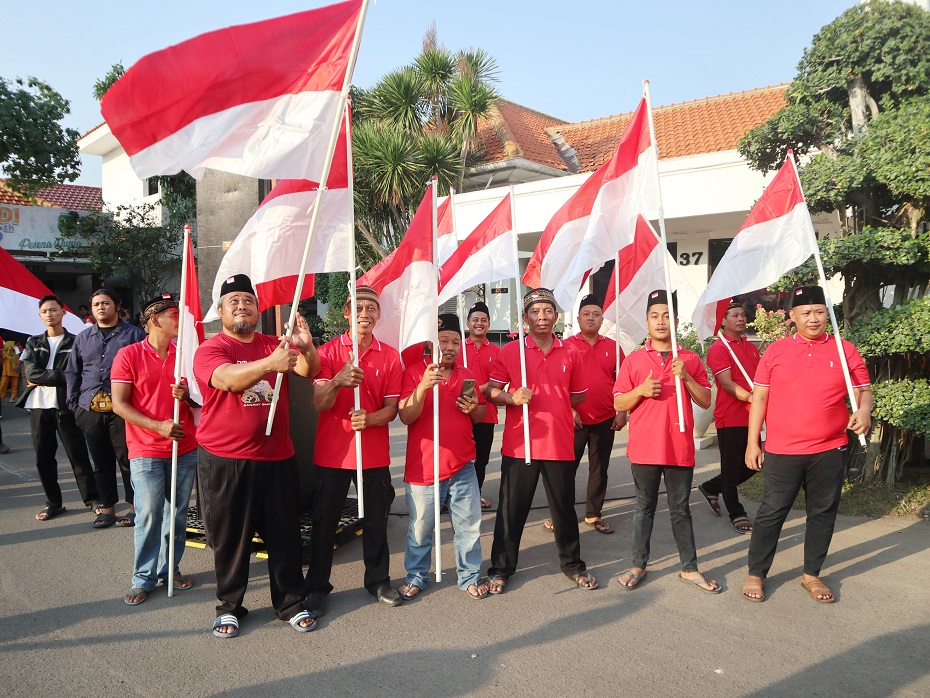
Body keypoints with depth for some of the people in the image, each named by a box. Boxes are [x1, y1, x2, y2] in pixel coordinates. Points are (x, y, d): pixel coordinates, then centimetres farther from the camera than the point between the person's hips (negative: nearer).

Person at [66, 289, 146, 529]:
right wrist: (73, 403, 10)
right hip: (90, 410, 5)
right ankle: (107, 507, 21)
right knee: (101, 461, 11)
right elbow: (72, 373, 19)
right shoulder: (83, 338, 16)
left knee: (126, 458, -1)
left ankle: (134, 507, 10)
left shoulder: (133, 335, 2)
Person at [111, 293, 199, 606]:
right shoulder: (128, 355, -4)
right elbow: (119, 404, -8)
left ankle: (169, 568, 25)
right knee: (149, 514, -2)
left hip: (185, 449, 4)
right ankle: (143, 578, 13)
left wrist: (188, 395, -12)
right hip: (146, 451, -4)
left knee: (177, 513, 10)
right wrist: (158, 426, -16)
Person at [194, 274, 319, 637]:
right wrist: (270, 364, -40)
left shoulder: (275, 345, 9)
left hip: (277, 458, 3)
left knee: (285, 535, 9)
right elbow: (228, 379, -24)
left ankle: (290, 603, 23)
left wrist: (306, 346, -27)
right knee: (230, 538, 8)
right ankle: (229, 606, 26)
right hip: (226, 461, -3)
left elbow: (309, 370, -5)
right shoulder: (209, 349, -3)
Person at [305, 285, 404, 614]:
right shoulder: (328, 352, -2)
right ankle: (317, 587, 22)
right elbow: (319, 403, -12)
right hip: (331, 453, -1)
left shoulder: (390, 356, 3)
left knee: (376, 519, 11)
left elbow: (392, 408, 0)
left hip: (374, 453, 2)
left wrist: (369, 419, -22)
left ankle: (378, 580, 28)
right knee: (324, 521, 7)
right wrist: (338, 382, -33)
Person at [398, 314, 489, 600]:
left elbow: (480, 418, 16)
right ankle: (416, 577, 27)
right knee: (420, 528, 8)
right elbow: (406, 417, -14)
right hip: (423, 466, -3)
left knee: (469, 525, 9)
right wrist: (423, 386, -28)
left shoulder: (467, 376, 9)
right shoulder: (414, 372, -5)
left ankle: (470, 576, 25)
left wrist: (474, 408, -8)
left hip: (462, 465, 4)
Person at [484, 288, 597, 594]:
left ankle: (572, 563, 33)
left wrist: (552, 405, 5)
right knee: (512, 509, 8)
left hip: (560, 445, 2)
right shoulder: (510, 351, -1)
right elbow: (492, 391, 0)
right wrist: (513, 398, -17)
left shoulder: (570, 353, 5)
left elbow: (579, 395, 14)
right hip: (519, 444, -1)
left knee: (564, 508, 14)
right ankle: (501, 567, 23)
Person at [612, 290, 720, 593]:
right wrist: (641, 390, -15)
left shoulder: (691, 359, 6)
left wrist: (686, 377, -11)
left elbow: (706, 402, 4)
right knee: (644, 508, 9)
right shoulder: (633, 360, 3)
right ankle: (638, 565, 20)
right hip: (644, 448, -1)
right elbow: (618, 404, 3)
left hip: (680, 448, 1)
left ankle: (689, 568, 21)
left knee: (681, 510, 11)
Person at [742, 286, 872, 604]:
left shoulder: (845, 350, 3)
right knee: (771, 512, 4)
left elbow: (863, 389, 7)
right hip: (781, 451, -1)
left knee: (823, 514, 12)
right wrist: (752, 443, -1)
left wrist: (864, 410, -18)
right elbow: (759, 397, 2)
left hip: (829, 452, 2)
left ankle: (811, 574, 30)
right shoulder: (776, 351, 1)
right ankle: (756, 574, 18)